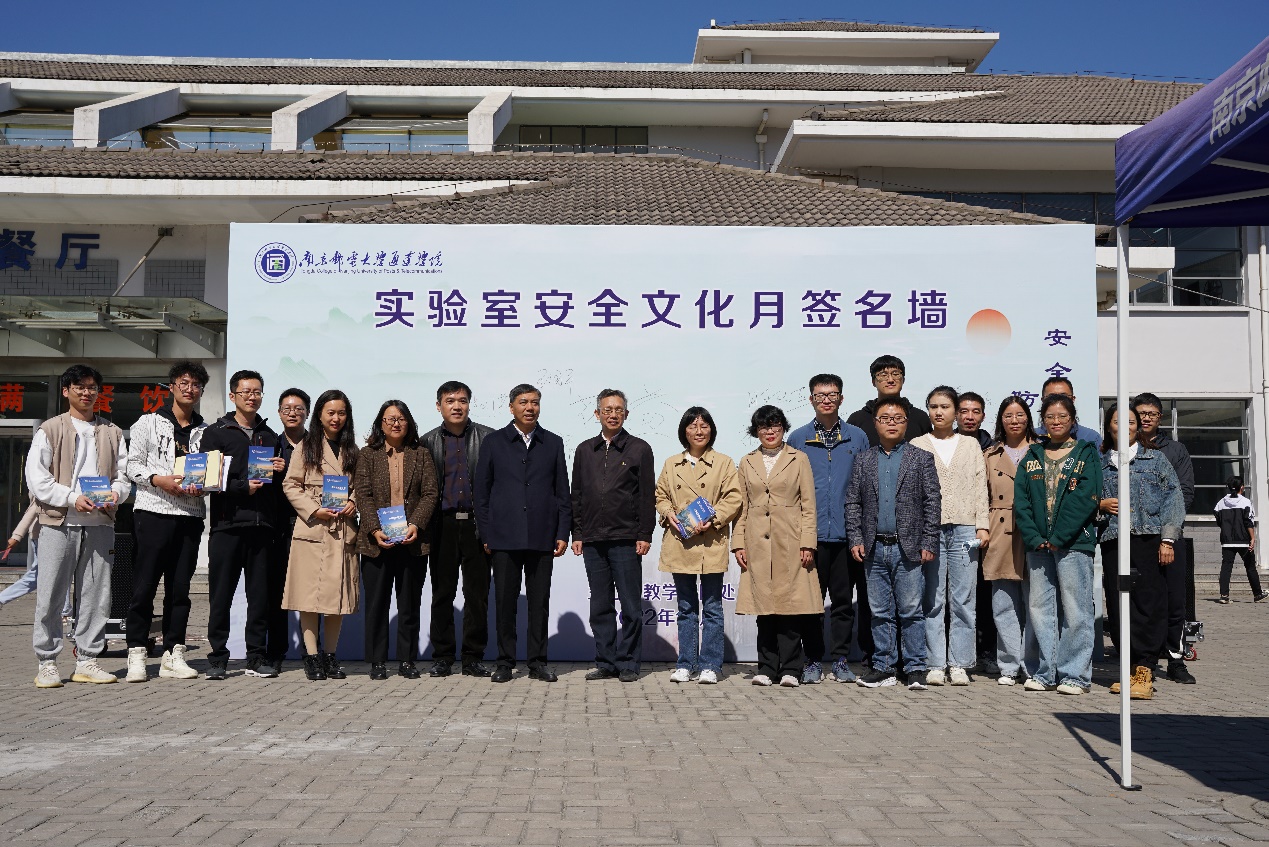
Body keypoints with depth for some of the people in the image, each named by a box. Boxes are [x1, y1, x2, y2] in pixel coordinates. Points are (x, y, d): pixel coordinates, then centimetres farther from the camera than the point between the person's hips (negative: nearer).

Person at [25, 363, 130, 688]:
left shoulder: (112, 432, 16)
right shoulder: (50, 430, 5)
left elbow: (124, 473, 13)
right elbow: (36, 478, -3)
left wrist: (116, 494, -9)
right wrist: (73, 498, -15)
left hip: (100, 524, 3)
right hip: (58, 523, -3)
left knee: (97, 595, 4)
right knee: (51, 596, -2)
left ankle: (87, 661, 12)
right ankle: (47, 664, 8)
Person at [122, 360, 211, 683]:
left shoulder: (205, 432, 15)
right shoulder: (149, 423, 7)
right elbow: (132, 465, 2)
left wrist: (201, 486, -6)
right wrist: (160, 479, -15)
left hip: (190, 515, 3)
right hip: (153, 511, -3)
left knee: (180, 589, 4)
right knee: (144, 585, -4)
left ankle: (173, 655, 9)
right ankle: (137, 655, 2)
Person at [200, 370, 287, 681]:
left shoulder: (270, 437, 19)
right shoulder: (215, 433, 7)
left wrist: (280, 472, 0)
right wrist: (243, 487, -13)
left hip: (261, 525, 3)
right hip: (227, 524, -3)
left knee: (260, 594, 4)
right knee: (221, 594, -1)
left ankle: (257, 657, 11)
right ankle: (217, 658, 8)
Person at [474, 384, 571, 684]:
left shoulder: (553, 443, 10)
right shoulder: (494, 442, 6)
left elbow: (562, 492, 10)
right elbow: (482, 491, 6)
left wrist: (562, 533, 3)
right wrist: (485, 533, 0)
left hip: (542, 536, 1)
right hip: (504, 536, -1)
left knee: (540, 602, 4)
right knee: (505, 602, 3)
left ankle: (538, 662, 13)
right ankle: (505, 662, 12)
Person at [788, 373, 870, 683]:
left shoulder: (857, 438, 8)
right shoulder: (798, 439, 6)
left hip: (847, 533, 1)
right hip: (810, 533, 0)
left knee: (844, 600, 6)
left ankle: (840, 658, 16)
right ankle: (813, 660, 13)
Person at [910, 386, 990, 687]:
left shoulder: (971, 444, 15)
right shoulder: (917, 445, 10)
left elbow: (980, 487, 11)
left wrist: (982, 525, 1)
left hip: (964, 529, 1)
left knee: (963, 600, 0)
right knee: (932, 600, -2)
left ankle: (959, 664, 6)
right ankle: (935, 664, 3)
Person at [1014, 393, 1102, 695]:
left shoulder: (1087, 454, 3)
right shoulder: (1032, 457, 14)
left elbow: (1086, 499, -8)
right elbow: (1021, 499, 7)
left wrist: (1058, 537, -13)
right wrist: (1033, 537, -6)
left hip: (1073, 543, -4)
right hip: (1038, 544, 4)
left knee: (1075, 610, -3)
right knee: (1039, 608, 6)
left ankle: (1075, 675, 4)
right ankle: (1046, 673, 14)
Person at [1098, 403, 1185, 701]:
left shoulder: (1155, 459, 9)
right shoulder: (1099, 464, 15)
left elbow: (1173, 498, 4)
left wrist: (1167, 539, -6)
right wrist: (1101, 505, -2)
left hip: (1148, 541, -2)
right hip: (1113, 542, 2)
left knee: (1149, 603, -8)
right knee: (1122, 605, 1)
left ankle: (1144, 671, -8)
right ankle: (1132, 668, 8)